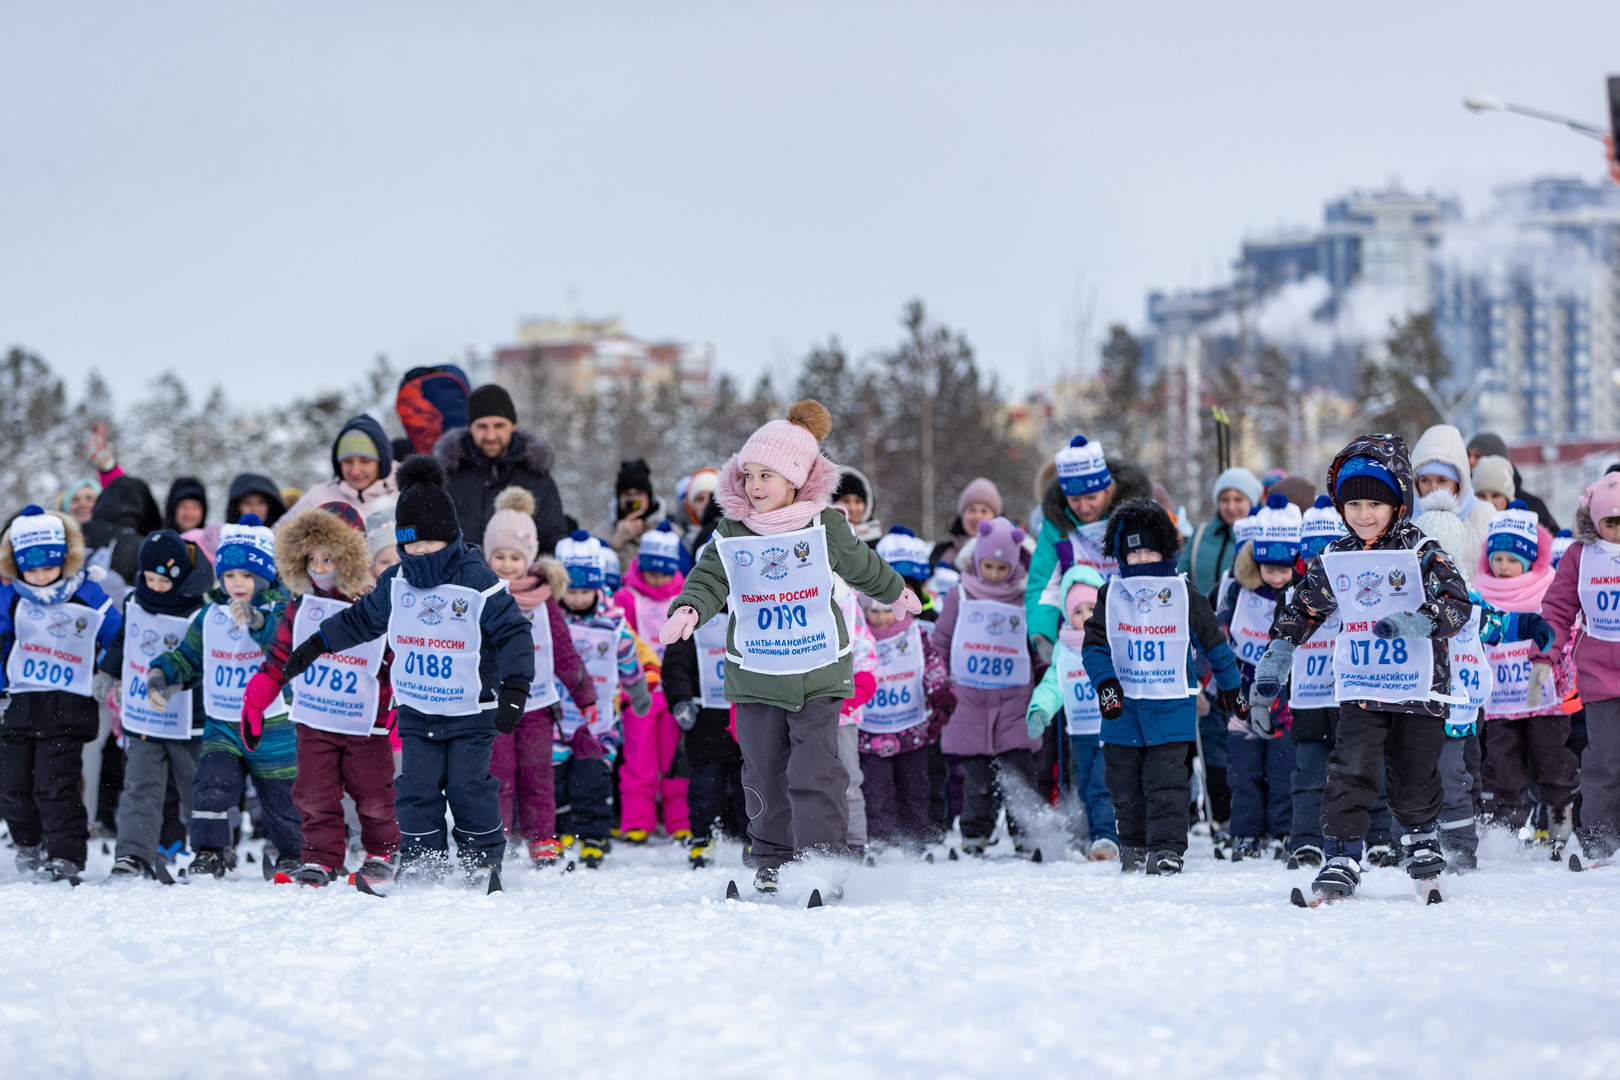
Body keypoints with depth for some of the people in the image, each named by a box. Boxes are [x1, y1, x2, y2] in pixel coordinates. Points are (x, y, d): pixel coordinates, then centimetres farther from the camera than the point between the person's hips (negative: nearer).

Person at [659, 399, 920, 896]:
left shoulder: (826, 527, -3)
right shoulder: (732, 533, 0)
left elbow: (862, 566, 16)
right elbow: (708, 578, -5)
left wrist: (896, 593, 34)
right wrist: (688, 609, -28)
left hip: (817, 672, -2)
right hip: (755, 675, 2)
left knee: (815, 772, -10)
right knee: (766, 776, 8)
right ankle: (771, 862, 24)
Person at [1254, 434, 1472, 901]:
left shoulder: (1421, 553, -6)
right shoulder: (1335, 561, 6)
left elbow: (1458, 604, -15)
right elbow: (1300, 610, 16)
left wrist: (1413, 622, -30)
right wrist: (1275, 659, 10)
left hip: (1419, 687, -2)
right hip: (1359, 686, 2)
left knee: (1413, 779, 6)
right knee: (1351, 771, -12)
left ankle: (1422, 837, 34)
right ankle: (1342, 857, -7)